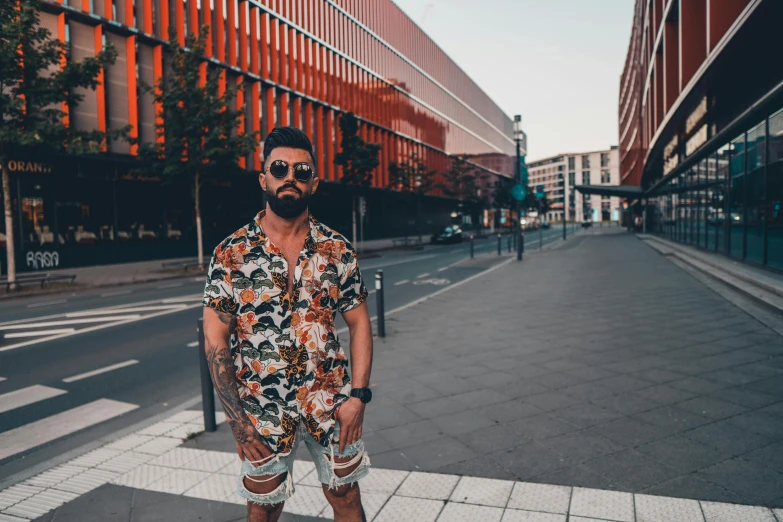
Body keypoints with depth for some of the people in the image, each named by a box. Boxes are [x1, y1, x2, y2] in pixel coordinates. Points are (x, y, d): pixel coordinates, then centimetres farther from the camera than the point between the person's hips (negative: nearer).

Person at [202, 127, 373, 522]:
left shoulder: (337, 250, -3)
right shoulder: (231, 254, -7)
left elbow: (359, 323, 2)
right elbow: (215, 340, -6)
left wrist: (357, 395, -7)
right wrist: (237, 420, -9)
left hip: (331, 403, 1)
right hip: (262, 410, -1)